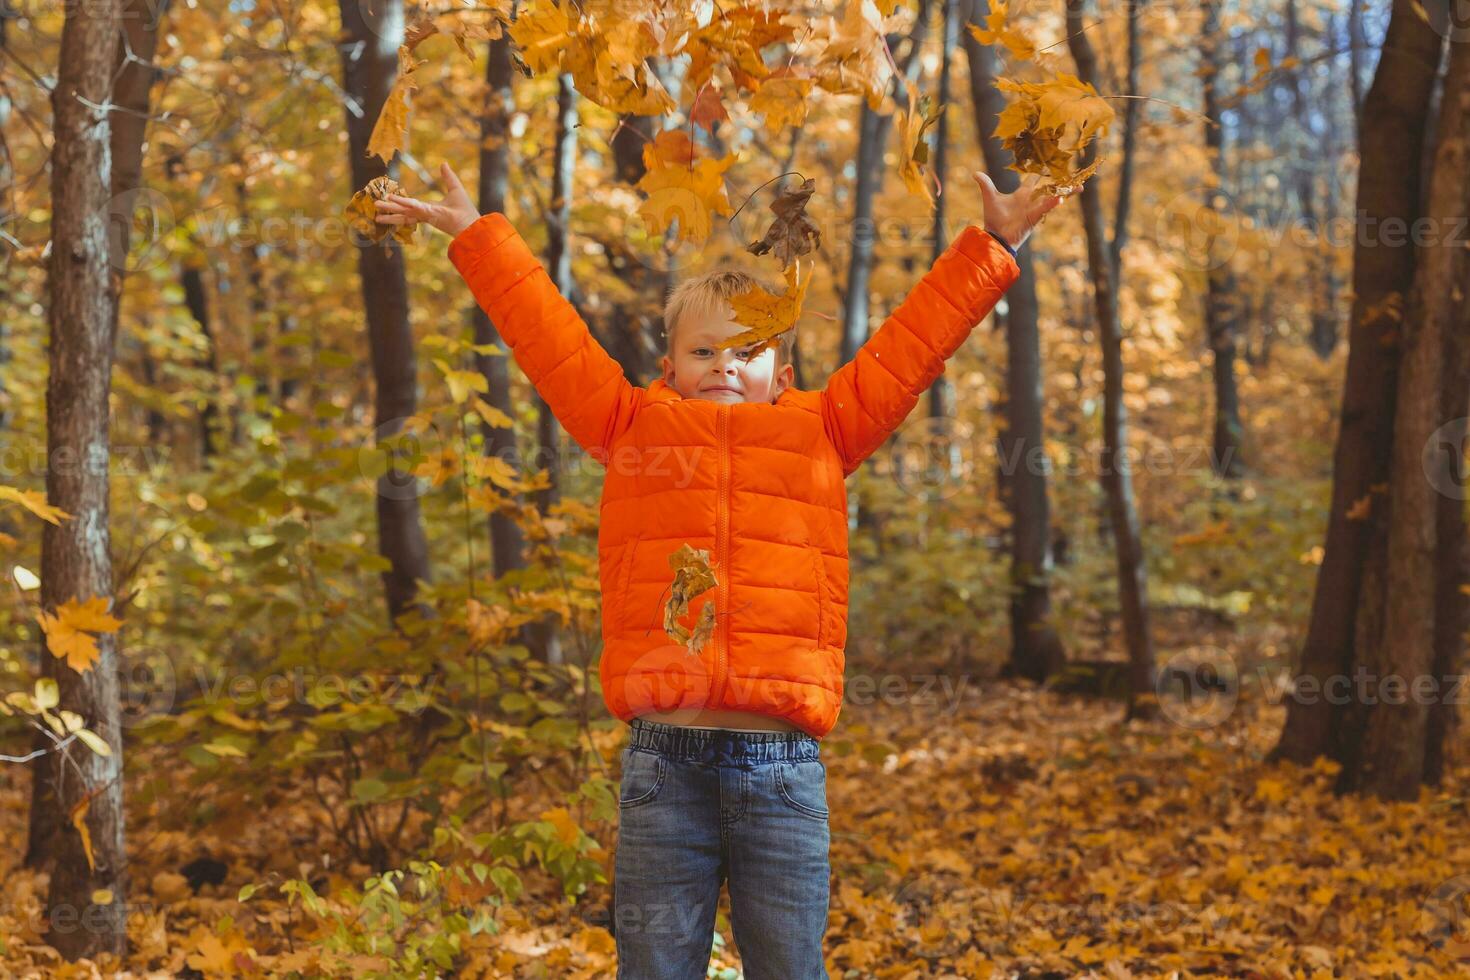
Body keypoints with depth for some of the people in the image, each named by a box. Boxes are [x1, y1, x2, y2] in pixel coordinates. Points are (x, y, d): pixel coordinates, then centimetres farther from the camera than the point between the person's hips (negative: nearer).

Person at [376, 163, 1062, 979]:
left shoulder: (821, 433, 13)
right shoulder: (632, 430, 12)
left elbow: (912, 342, 16)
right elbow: (547, 336, 17)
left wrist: (991, 247, 18)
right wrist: (477, 236, 22)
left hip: (782, 766, 0)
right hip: (664, 761, 0)